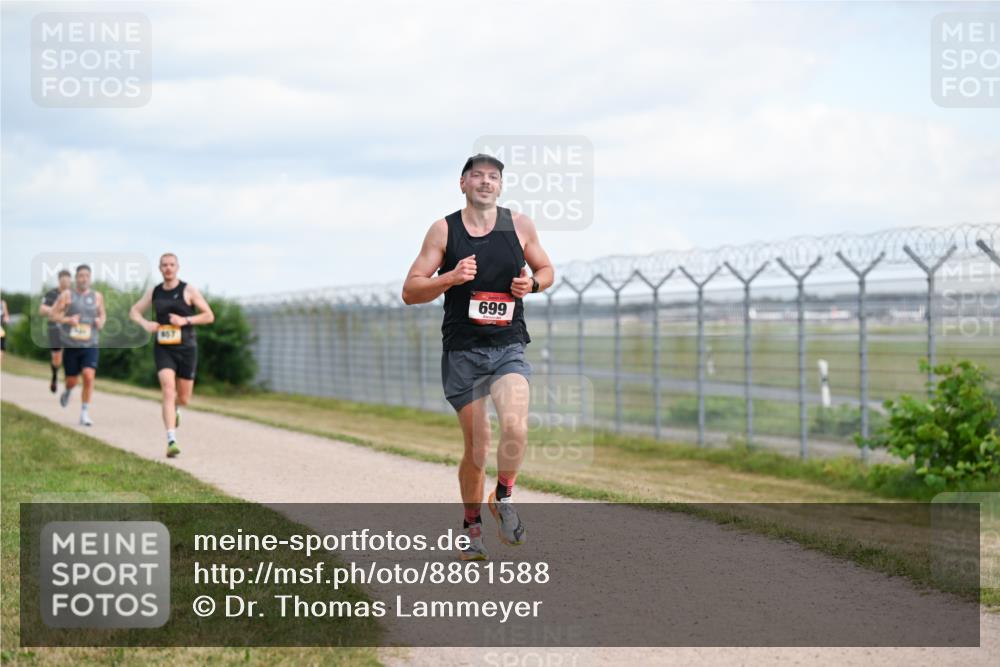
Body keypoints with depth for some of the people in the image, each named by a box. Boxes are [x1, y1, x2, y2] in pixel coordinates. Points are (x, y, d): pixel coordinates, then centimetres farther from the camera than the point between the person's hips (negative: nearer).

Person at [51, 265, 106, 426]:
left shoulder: (97, 296, 7)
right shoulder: (67, 295, -1)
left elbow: (102, 314, 22)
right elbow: (52, 314, 1)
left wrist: (101, 321, -1)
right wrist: (67, 320, -16)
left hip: (90, 346, 1)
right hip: (71, 345, -1)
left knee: (89, 376, -17)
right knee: (72, 380, 5)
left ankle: (84, 413, -9)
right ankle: (68, 392, 44)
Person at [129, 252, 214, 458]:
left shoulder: (188, 290, -3)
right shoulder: (154, 292, 6)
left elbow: (209, 316, -4)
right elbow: (134, 311, 17)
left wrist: (185, 320, -18)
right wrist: (145, 324, -5)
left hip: (186, 349, 0)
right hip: (163, 349, 0)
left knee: (184, 399, 8)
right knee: (168, 391, -19)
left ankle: (175, 408, 48)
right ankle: (171, 441, -23)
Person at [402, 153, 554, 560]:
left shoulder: (519, 226, 4)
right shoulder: (444, 230, 0)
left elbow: (546, 270, 19)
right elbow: (410, 292, -1)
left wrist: (532, 284, -4)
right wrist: (451, 278, -18)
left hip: (508, 348, 1)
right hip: (462, 351, -1)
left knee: (515, 428, -23)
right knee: (477, 446, 1)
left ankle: (502, 499, 3)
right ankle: (472, 526, 22)